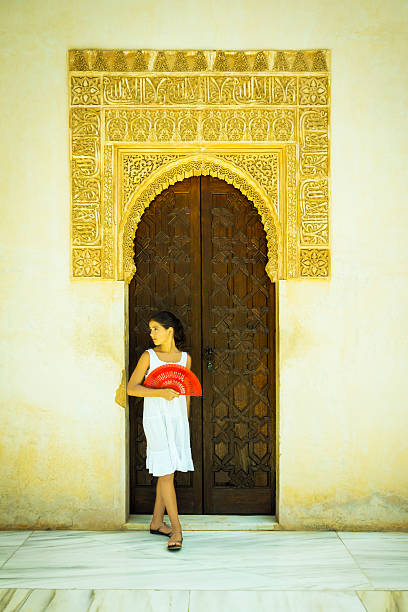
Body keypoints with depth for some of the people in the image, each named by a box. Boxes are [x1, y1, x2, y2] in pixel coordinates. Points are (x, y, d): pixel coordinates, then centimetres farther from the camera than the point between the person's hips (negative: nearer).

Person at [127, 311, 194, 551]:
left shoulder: (185, 358, 7)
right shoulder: (149, 356, -1)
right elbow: (131, 388, -7)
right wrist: (161, 392, -20)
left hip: (178, 418, 4)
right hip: (156, 418, -4)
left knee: (167, 472, 10)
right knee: (166, 472, -7)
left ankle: (157, 522, 24)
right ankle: (177, 529, -3)